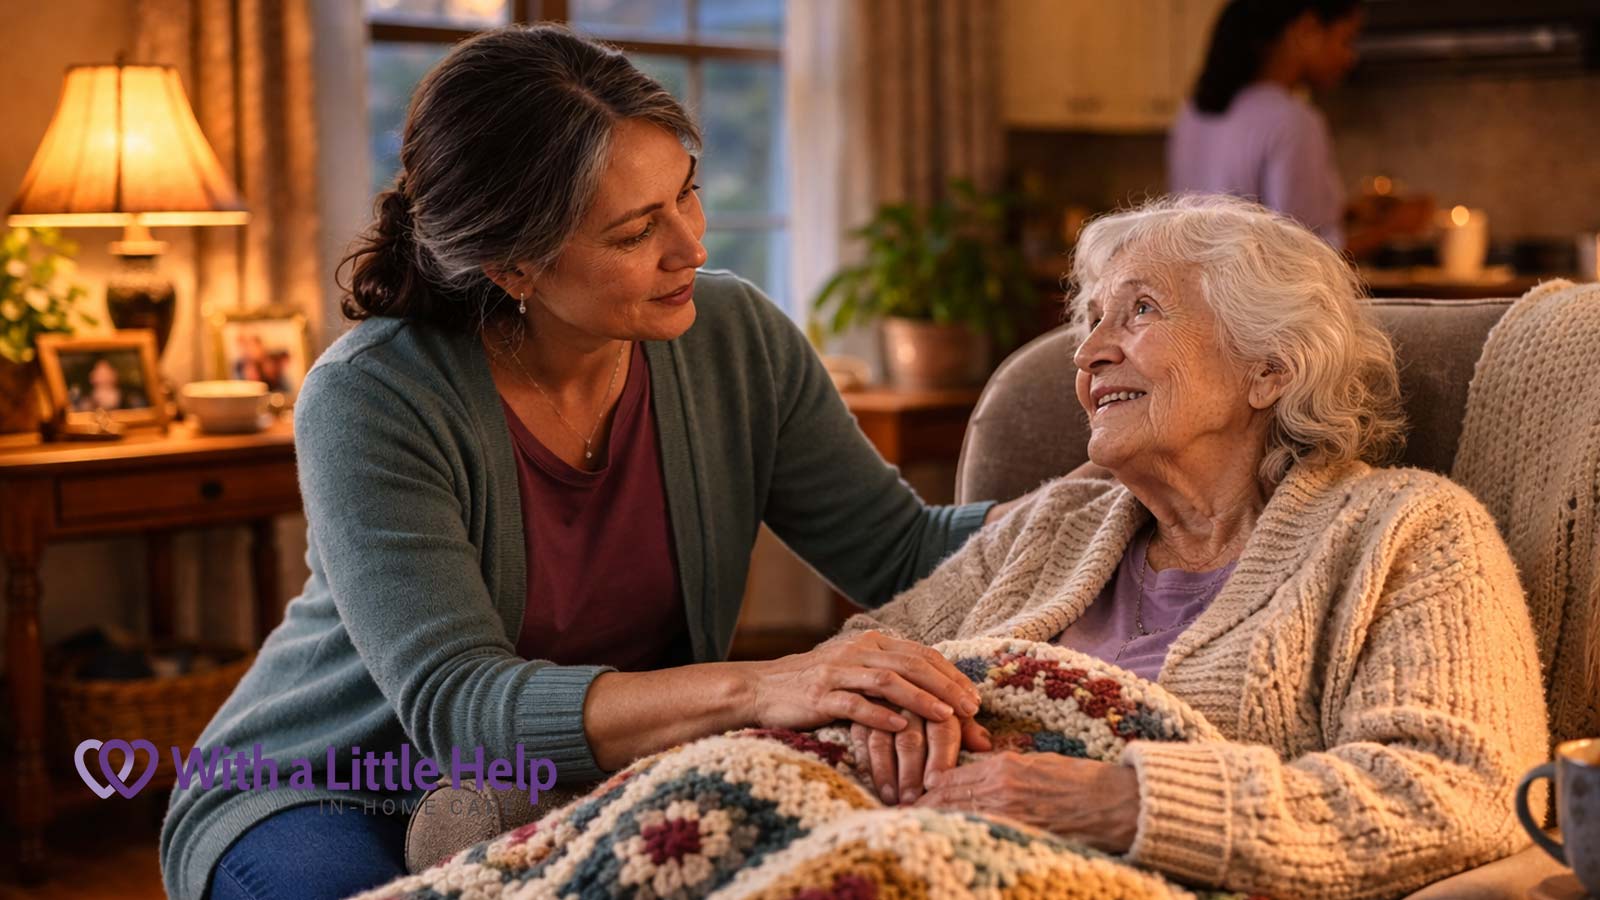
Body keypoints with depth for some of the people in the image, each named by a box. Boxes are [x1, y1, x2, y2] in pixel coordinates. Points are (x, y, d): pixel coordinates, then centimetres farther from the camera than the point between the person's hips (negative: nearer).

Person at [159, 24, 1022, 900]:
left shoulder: (736, 339, -8)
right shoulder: (366, 402, -25)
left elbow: (902, 549, -3)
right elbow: (457, 707, -34)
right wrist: (753, 689, -46)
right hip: (326, 802, -2)